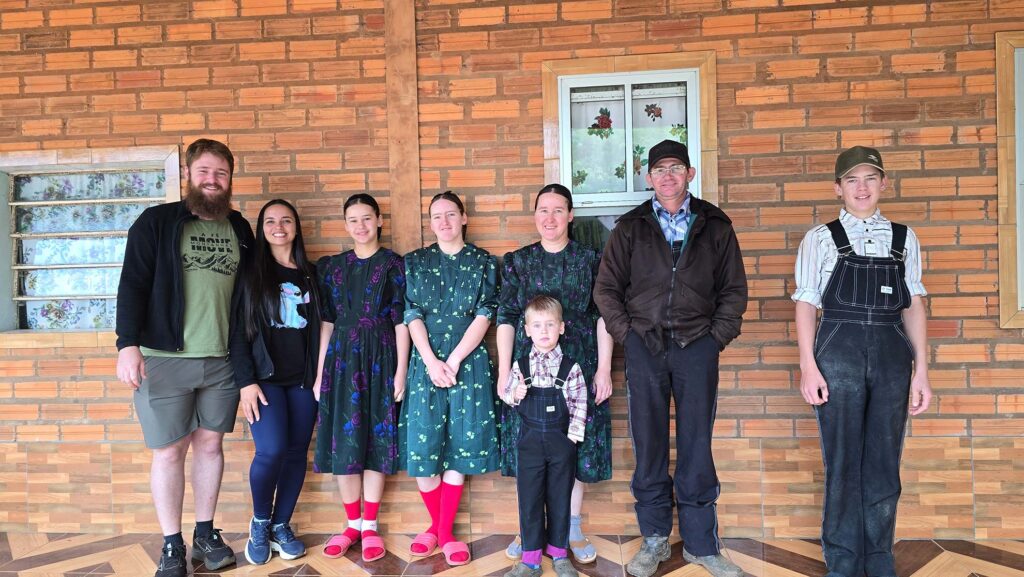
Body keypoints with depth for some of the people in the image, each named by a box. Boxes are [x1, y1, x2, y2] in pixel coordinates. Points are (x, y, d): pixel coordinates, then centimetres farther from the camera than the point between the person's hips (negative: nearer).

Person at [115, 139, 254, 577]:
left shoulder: (240, 230, 9)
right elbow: (132, 286, -6)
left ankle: (205, 533, 26)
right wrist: (128, 344, -16)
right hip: (164, 359, -3)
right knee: (169, 451, 4)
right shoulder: (157, 222, -1)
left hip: (221, 361, 3)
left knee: (210, 444, 11)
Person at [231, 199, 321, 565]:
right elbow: (238, 329, -4)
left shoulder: (310, 274, 11)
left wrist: (320, 375, 7)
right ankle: (259, 522, 10)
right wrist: (246, 380, -12)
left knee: (296, 453, 4)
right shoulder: (250, 272, 1)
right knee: (272, 450, -15)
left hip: (303, 378, 4)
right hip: (265, 377, -3)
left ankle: (281, 526, 20)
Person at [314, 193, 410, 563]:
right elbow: (326, 323, 9)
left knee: (376, 440, 2)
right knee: (342, 441, 3)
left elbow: (401, 321, -2)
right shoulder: (331, 266, 9)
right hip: (342, 358, 3)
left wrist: (401, 371, -8)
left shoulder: (394, 265, 1)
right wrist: (320, 373, 6)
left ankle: (370, 526, 15)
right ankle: (352, 524, 19)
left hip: (381, 358, -2)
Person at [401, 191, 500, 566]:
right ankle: (436, 524, 19)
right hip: (426, 363, 1)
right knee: (422, 447, -2)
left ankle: (445, 532, 12)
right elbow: (412, 316, 1)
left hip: (468, 363, -1)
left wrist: (453, 361, -11)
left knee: (459, 448, 1)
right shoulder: (414, 262, 8)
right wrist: (432, 362, -11)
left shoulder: (483, 263, 6)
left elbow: (484, 315, -2)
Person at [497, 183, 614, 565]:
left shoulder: (590, 260, 3)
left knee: (578, 444, 5)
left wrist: (604, 369, -5)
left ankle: (573, 529, 21)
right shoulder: (517, 262, 5)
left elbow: (603, 318, 1)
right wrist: (504, 372, -3)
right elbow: (506, 318, 3)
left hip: (578, 366, 0)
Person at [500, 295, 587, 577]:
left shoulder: (570, 367, -5)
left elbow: (579, 405, -2)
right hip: (530, 440, 1)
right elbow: (507, 394, 8)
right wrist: (515, 395, -13)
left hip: (561, 440, -1)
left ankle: (559, 553, 27)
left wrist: (572, 435, -7)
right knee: (529, 498, 6)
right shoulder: (520, 366, 0)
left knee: (559, 498, 10)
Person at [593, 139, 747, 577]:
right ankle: (654, 539, 20)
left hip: (697, 346, 0)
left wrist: (718, 335, 0)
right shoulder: (630, 227, 7)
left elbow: (734, 289, 9)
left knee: (696, 446, 5)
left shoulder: (715, 226, 8)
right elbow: (606, 288, 7)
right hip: (645, 345, 0)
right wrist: (626, 333, -1)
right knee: (648, 444, 6)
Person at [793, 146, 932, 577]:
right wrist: (808, 366, -9)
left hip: (891, 355, 3)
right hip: (838, 354, -2)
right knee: (843, 465, 4)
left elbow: (913, 306, 9)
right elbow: (806, 304, -1)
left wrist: (921, 370, 5)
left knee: (884, 465, 8)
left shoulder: (904, 239, 11)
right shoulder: (820, 239, 3)